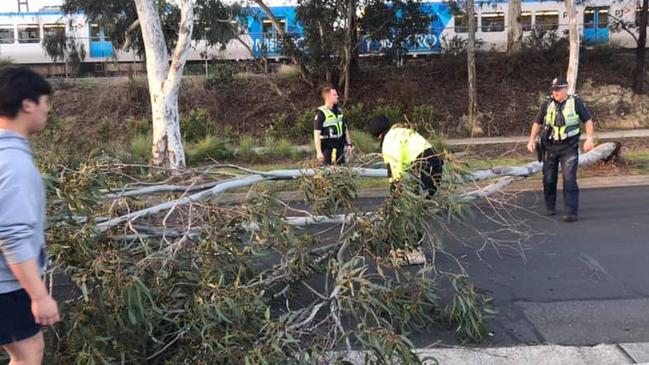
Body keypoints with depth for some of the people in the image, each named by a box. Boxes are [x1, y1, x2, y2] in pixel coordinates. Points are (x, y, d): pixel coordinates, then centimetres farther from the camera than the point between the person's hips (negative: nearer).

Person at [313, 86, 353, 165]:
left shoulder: (339, 111, 11)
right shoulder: (321, 113, -10)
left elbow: (345, 129, 19)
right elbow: (317, 133, -14)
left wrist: (349, 144, 12)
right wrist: (319, 152, -19)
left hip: (340, 148, 7)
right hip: (327, 149, -7)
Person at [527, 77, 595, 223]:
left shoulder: (576, 102, -2)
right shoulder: (547, 104, 4)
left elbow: (587, 121, 3)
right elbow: (537, 123, 11)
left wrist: (589, 138, -9)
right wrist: (532, 140, 0)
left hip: (569, 147, -3)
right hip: (549, 147, 3)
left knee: (569, 179, -11)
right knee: (549, 179, 9)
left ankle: (571, 212, -11)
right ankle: (550, 207, 29)